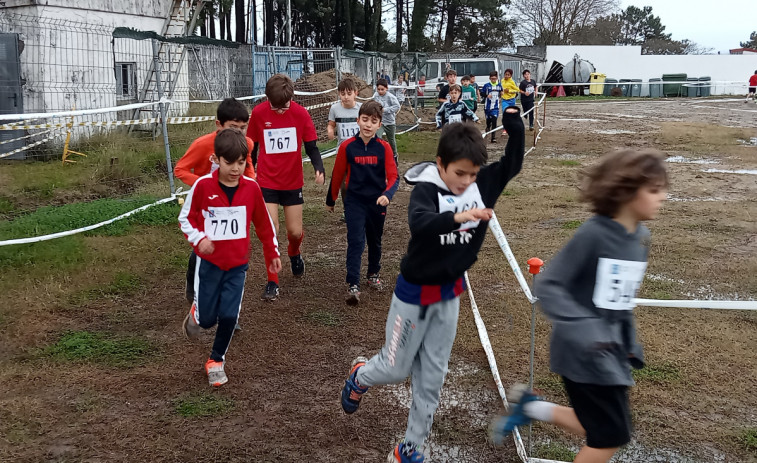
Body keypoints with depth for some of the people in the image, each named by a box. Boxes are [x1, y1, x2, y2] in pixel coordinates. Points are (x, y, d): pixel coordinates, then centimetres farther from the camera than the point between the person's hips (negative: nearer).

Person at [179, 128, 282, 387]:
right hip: (209, 262, -1)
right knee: (207, 319, 0)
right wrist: (198, 239, -20)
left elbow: (263, 223, 6)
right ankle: (196, 315, 39)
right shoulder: (203, 185, -14)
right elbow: (185, 218, -2)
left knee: (229, 316, -3)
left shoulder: (251, 187, -7)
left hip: (238, 264, 2)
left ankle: (216, 361, 21)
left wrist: (272, 253, 12)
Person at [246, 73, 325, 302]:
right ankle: (272, 282, 8)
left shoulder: (300, 113, -10)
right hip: (267, 182, -1)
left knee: (295, 231, 6)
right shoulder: (258, 113, -9)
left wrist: (319, 169, -21)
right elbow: (252, 146, 4)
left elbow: (311, 146, -4)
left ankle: (294, 252, 43)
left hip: (293, 182, 1)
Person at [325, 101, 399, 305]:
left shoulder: (384, 147, -7)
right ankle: (353, 285, -10)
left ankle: (373, 274, 40)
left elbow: (393, 177, -12)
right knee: (356, 241, -12)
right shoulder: (347, 147, -8)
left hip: (377, 202, 2)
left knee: (375, 241, 19)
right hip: (354, 201, -2)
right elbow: (337, 175, 2)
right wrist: (331, 200, 10)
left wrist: (387, 194, -31)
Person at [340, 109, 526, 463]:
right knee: (396, 369, 10)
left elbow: (514, 162, -1)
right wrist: (457, 217, -60)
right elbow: (419, 224, -42)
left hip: (450, 293, 5)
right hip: (415, 292, -5)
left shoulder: (482, 184, -7)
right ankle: (360, 376, 45)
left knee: (432, 377, 11)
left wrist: (514, 122, -15)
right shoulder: (425, 190, -23)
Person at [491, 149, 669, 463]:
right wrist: (582, 328, -31)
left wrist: (630, 341, 14)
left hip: (611, 350, 8)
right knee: (612, 434, 1)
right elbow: (547, 287, -20)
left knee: (602, 431, 16)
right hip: (583, 351, -8)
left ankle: (530, 407, 30)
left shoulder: (641, 238, 4)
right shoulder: (592, 235, -20)